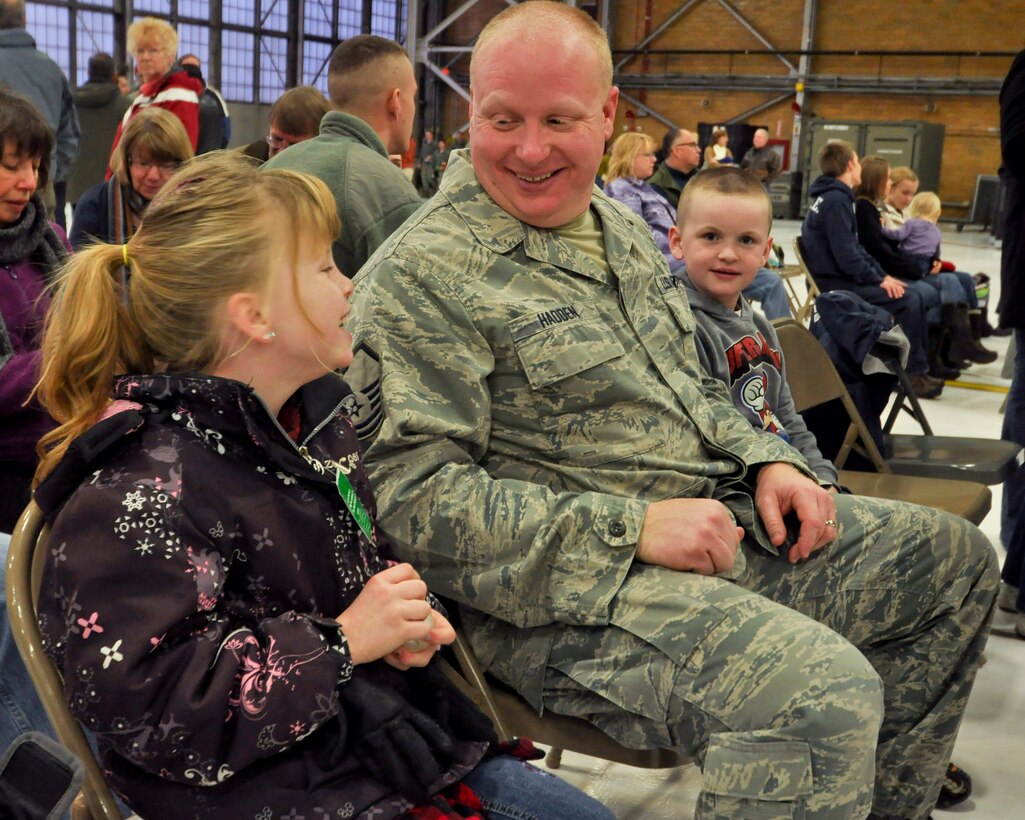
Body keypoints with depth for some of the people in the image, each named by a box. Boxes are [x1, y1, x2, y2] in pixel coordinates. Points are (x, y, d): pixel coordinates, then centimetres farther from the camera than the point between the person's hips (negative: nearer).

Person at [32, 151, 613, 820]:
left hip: (390, 737, 9)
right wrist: (342, 641, -24)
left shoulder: (314, 415, 7)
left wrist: (406, 617, -1)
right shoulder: (139, 490, -22)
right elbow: (142, 707, -25)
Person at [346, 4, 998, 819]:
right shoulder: (423, 275, -14)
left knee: (954, 559, 14)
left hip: (722, 520, 9)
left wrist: (767, 461, 4)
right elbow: (416, 495, -20)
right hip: (564, 591, -9)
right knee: (826, 693, -33)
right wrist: (633, 528, -24)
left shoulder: (620, 230, 14)